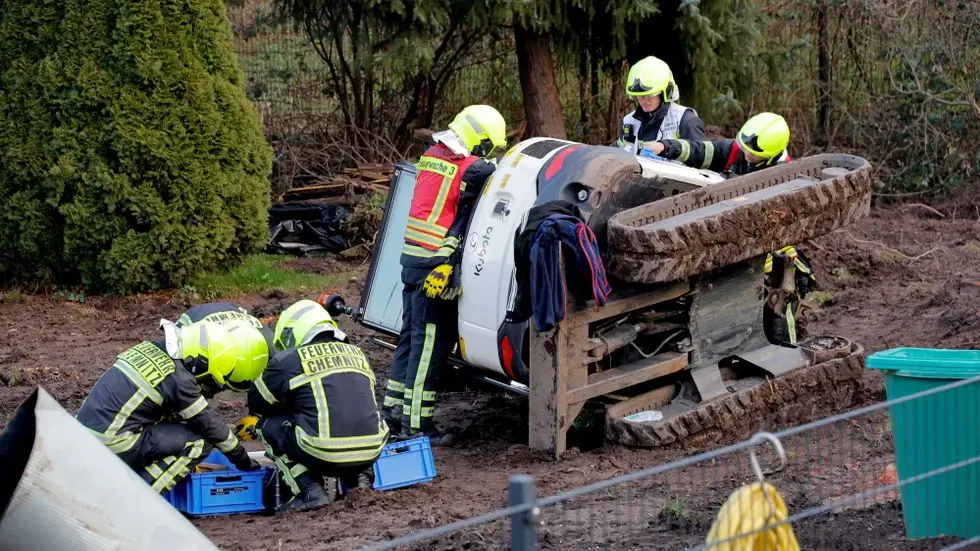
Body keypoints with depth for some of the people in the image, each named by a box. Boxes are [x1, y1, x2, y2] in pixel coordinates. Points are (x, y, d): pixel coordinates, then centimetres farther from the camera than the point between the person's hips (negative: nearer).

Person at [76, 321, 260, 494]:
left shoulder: (151, 349, 13)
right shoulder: (178, 378, -11)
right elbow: (209, 423, -2)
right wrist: (243, 461, 10)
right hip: (114, 448, -8)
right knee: (199, 441, -5)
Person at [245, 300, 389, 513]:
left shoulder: (289, 361, 4)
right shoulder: (357, 354, 21)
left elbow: (258, 402, 19)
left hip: (325, 456, -6)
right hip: (371, 453, 6)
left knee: (268, 425, 17)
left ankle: (310, 491, 3)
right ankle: (361, 477, 14)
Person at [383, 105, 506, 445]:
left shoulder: (432, 156, 10)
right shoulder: (474, 169, -14)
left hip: (413, 259, 9)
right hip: (437, 265, -8)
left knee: (412, 335, 17)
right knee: (431, 343, -4)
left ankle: (393, 409, 24)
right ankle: (416, 424, -2)